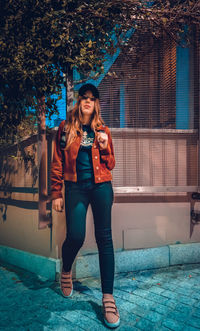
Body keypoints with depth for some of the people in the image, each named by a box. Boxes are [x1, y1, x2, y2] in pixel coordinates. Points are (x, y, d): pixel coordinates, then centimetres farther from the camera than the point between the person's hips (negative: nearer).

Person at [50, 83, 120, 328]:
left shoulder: (102, 130, 10)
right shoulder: (66, 127, 8)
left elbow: (110, 165, 12)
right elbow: (57, 163, 6)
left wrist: (104, 147, -7)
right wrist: (56, 193, 1)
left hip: (101, 186, 1)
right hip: (76, 187, -1)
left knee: (104, 237, -3)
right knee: (75, 236, -9)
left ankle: (108, 297, 4)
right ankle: (66, 272, 27)